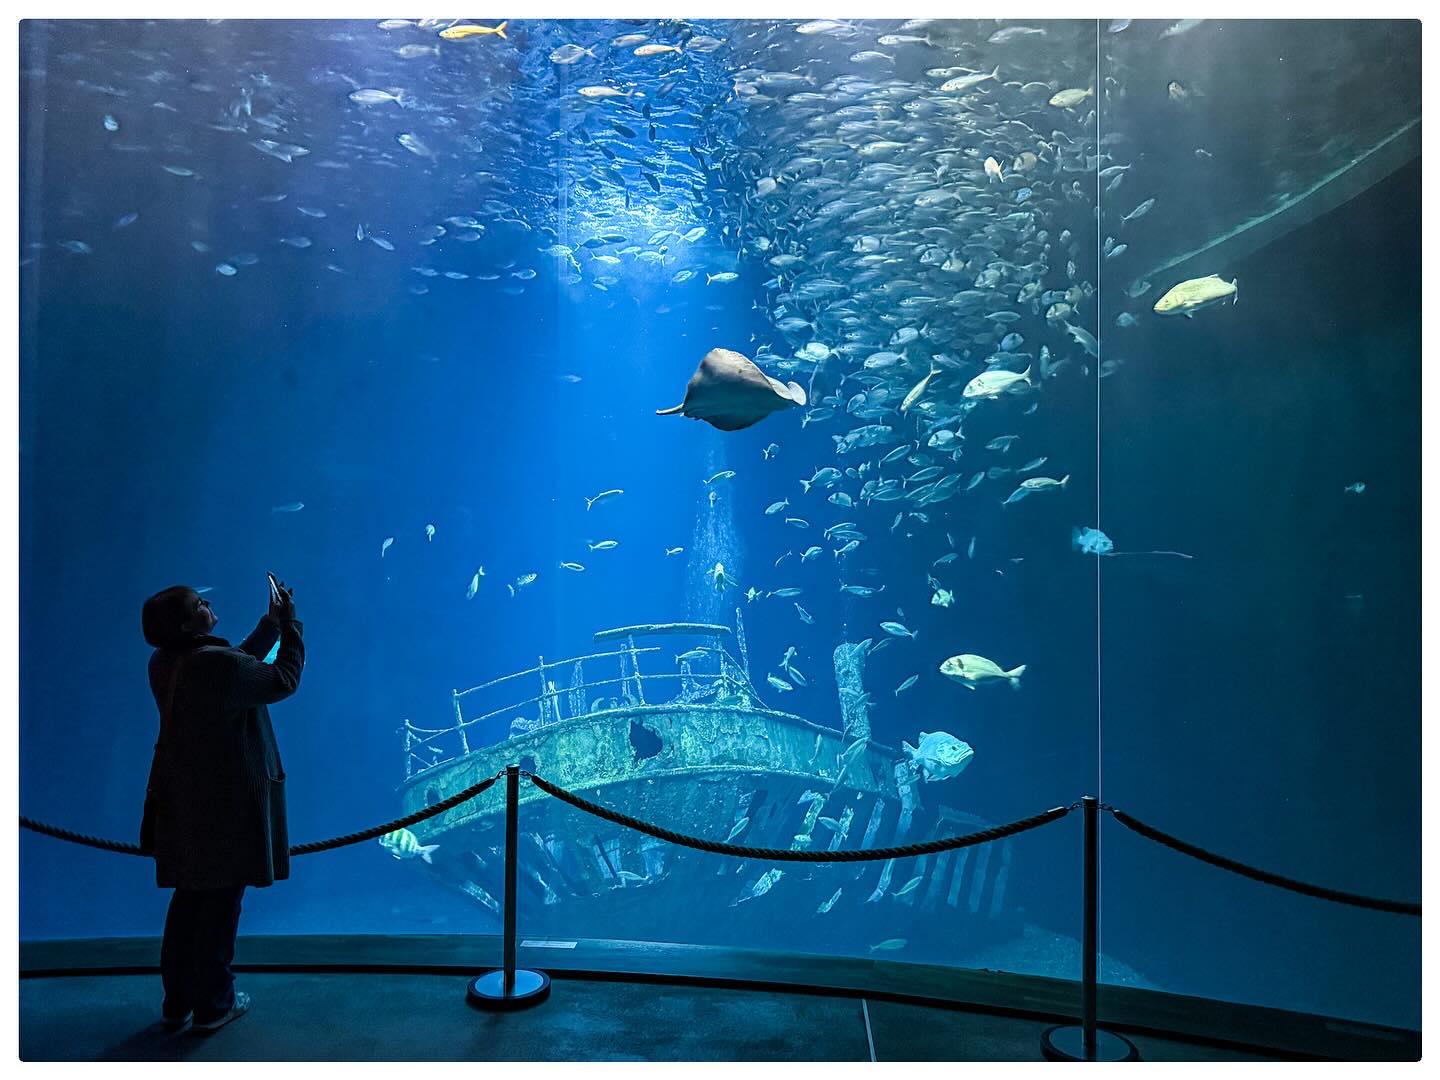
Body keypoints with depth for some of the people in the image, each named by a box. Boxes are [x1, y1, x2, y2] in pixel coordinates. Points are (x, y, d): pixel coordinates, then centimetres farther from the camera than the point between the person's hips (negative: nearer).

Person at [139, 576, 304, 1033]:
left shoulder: (164, 662, 4)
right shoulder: (215, 664, -24)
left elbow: (241, 664, 14)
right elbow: (283, 681, -13)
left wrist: (272, 623, 13)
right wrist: (290, 625, -5)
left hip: (181, 798, 8)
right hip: (224, 800, -8)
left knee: (189, 897, 19)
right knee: (221, 900, 6)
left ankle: (176, 1002, 29)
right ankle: (213, 1005, 18)